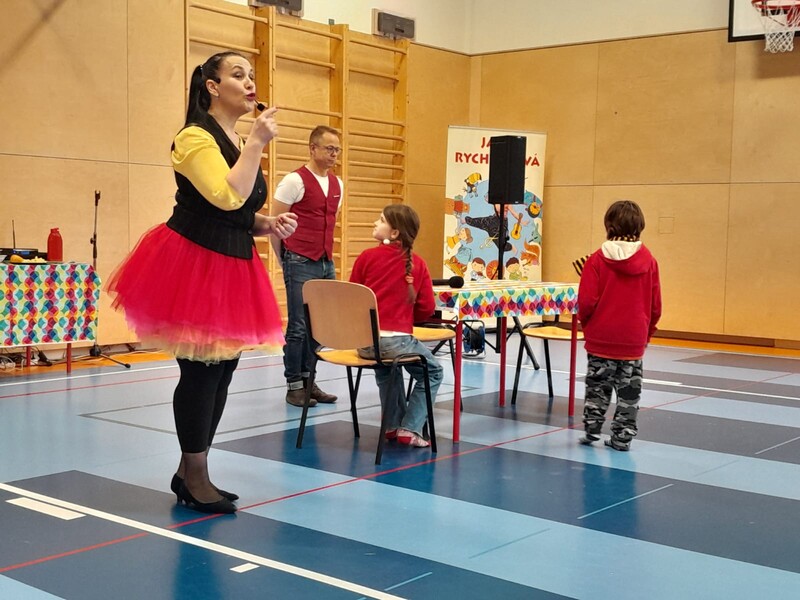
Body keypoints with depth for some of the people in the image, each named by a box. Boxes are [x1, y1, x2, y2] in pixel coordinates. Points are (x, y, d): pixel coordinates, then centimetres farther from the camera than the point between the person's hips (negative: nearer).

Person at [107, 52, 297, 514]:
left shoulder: (240, 144, 16)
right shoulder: (196, 138, -11)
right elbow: (227, 197, -26)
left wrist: (270, 224, 5)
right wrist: (257, 145, -18)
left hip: (233, 267, 9)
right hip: (193, 264, -9)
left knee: (222, 369, 10)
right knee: (201, 370, -4)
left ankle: (190, 471, 23)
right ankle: (195, 479, 9)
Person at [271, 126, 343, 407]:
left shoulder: (337, 185, 13)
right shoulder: (295, 180, -8)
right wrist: (286, 259, 0)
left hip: (327, 264, 7)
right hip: (301, 265, -7)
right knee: (298, 327, -2)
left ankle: (308, 380, 20)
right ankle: (294, 386, 5)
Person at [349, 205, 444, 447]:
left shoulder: (367, 257, 1)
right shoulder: (417, 263, 0)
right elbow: (426, 308, 1)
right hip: (396, 340, -2)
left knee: (385, 366, 36)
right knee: (432, 372, 23)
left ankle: (393, 424, 37)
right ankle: (410, 429, 11)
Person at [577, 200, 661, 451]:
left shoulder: (597, 260, -11)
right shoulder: (648, 261, -4)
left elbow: (586, 302, -11)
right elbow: (655, 305, 2)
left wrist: (587, 324, 10)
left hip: (601, 338, -1)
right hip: (634, 339, 1)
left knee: (597, 387, 13)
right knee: (629, 391, 10)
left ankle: (591, 430, 19)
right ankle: (622, 437, 13)